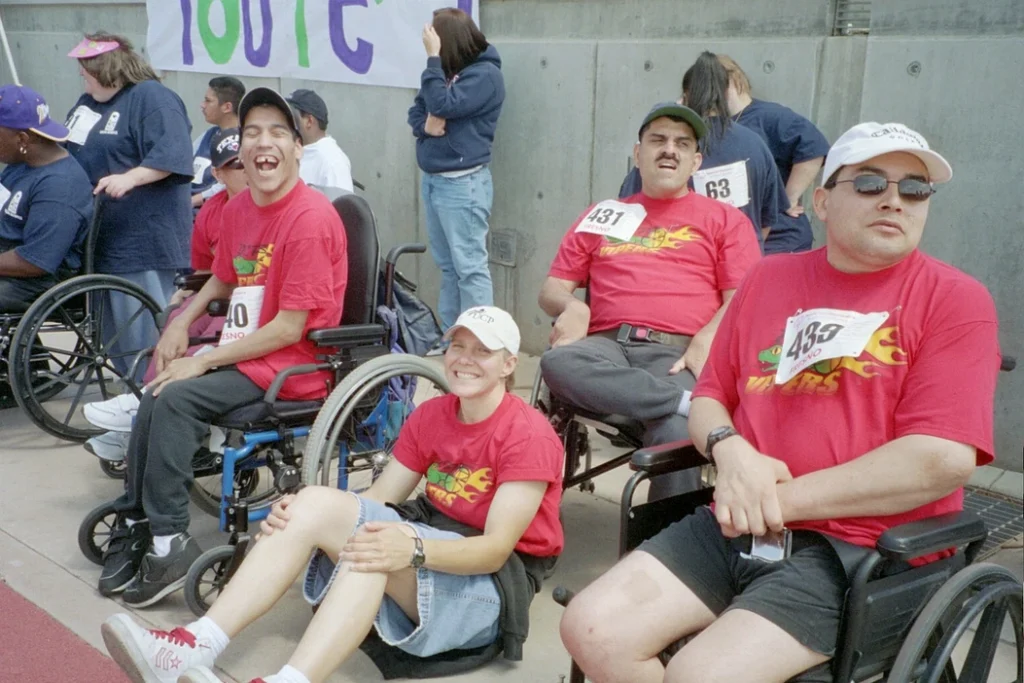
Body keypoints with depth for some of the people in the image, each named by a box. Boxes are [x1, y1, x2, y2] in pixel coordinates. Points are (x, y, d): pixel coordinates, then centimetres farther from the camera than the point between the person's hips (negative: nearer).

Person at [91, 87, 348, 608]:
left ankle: (168, 541, -12)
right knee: (155, 396, -7)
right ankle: (136, 521, 5)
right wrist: (180, 323, 6)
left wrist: (203, 361, -16)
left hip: (291, 366, -8)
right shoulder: (238, 209, 7)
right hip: (242, 349, 8)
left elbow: (289, 329, -20)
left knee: (175, 399, -21)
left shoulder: (311, 219, -19)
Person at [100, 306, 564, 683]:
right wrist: (304, 517, -21)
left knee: (374, 544, -37)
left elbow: (496, 549, -23)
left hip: (495, 580, -6)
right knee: (315, 502, -20)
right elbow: (375, 501, 0)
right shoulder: (430, 415, 7)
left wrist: (413, 548, -42)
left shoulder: (530, 435, -14)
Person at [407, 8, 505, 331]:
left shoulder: (485, 74, -11)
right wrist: (425, 125, -10)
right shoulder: (447, 71, 12)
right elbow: (416, 112, 13)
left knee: (470, 267, -7)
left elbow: (443, 105, -21)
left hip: (463, 184, -9)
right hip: (432, 180, 9)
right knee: (447, 265, 14)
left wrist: (433, 57, -15)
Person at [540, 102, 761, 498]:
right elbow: (552, 289, 22)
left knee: (673, 431, -35)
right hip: (607, 345, 2)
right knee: (558, 363, -34)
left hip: (677, 352, -2)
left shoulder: (724, 219, 19)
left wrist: (707, 341, -14)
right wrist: (571, 307, -3)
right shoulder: (603, 216, 25)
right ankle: (689, 402, -35)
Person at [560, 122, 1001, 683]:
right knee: (592, 629, -10)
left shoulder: (956, 300, -3)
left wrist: (784, 499, -13)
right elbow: (709, 397, 17)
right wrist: (729, 450, -7)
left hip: (859, 548, -5)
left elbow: (946, 459, -15)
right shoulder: (769, 278, 13)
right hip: (737, 524, 5)